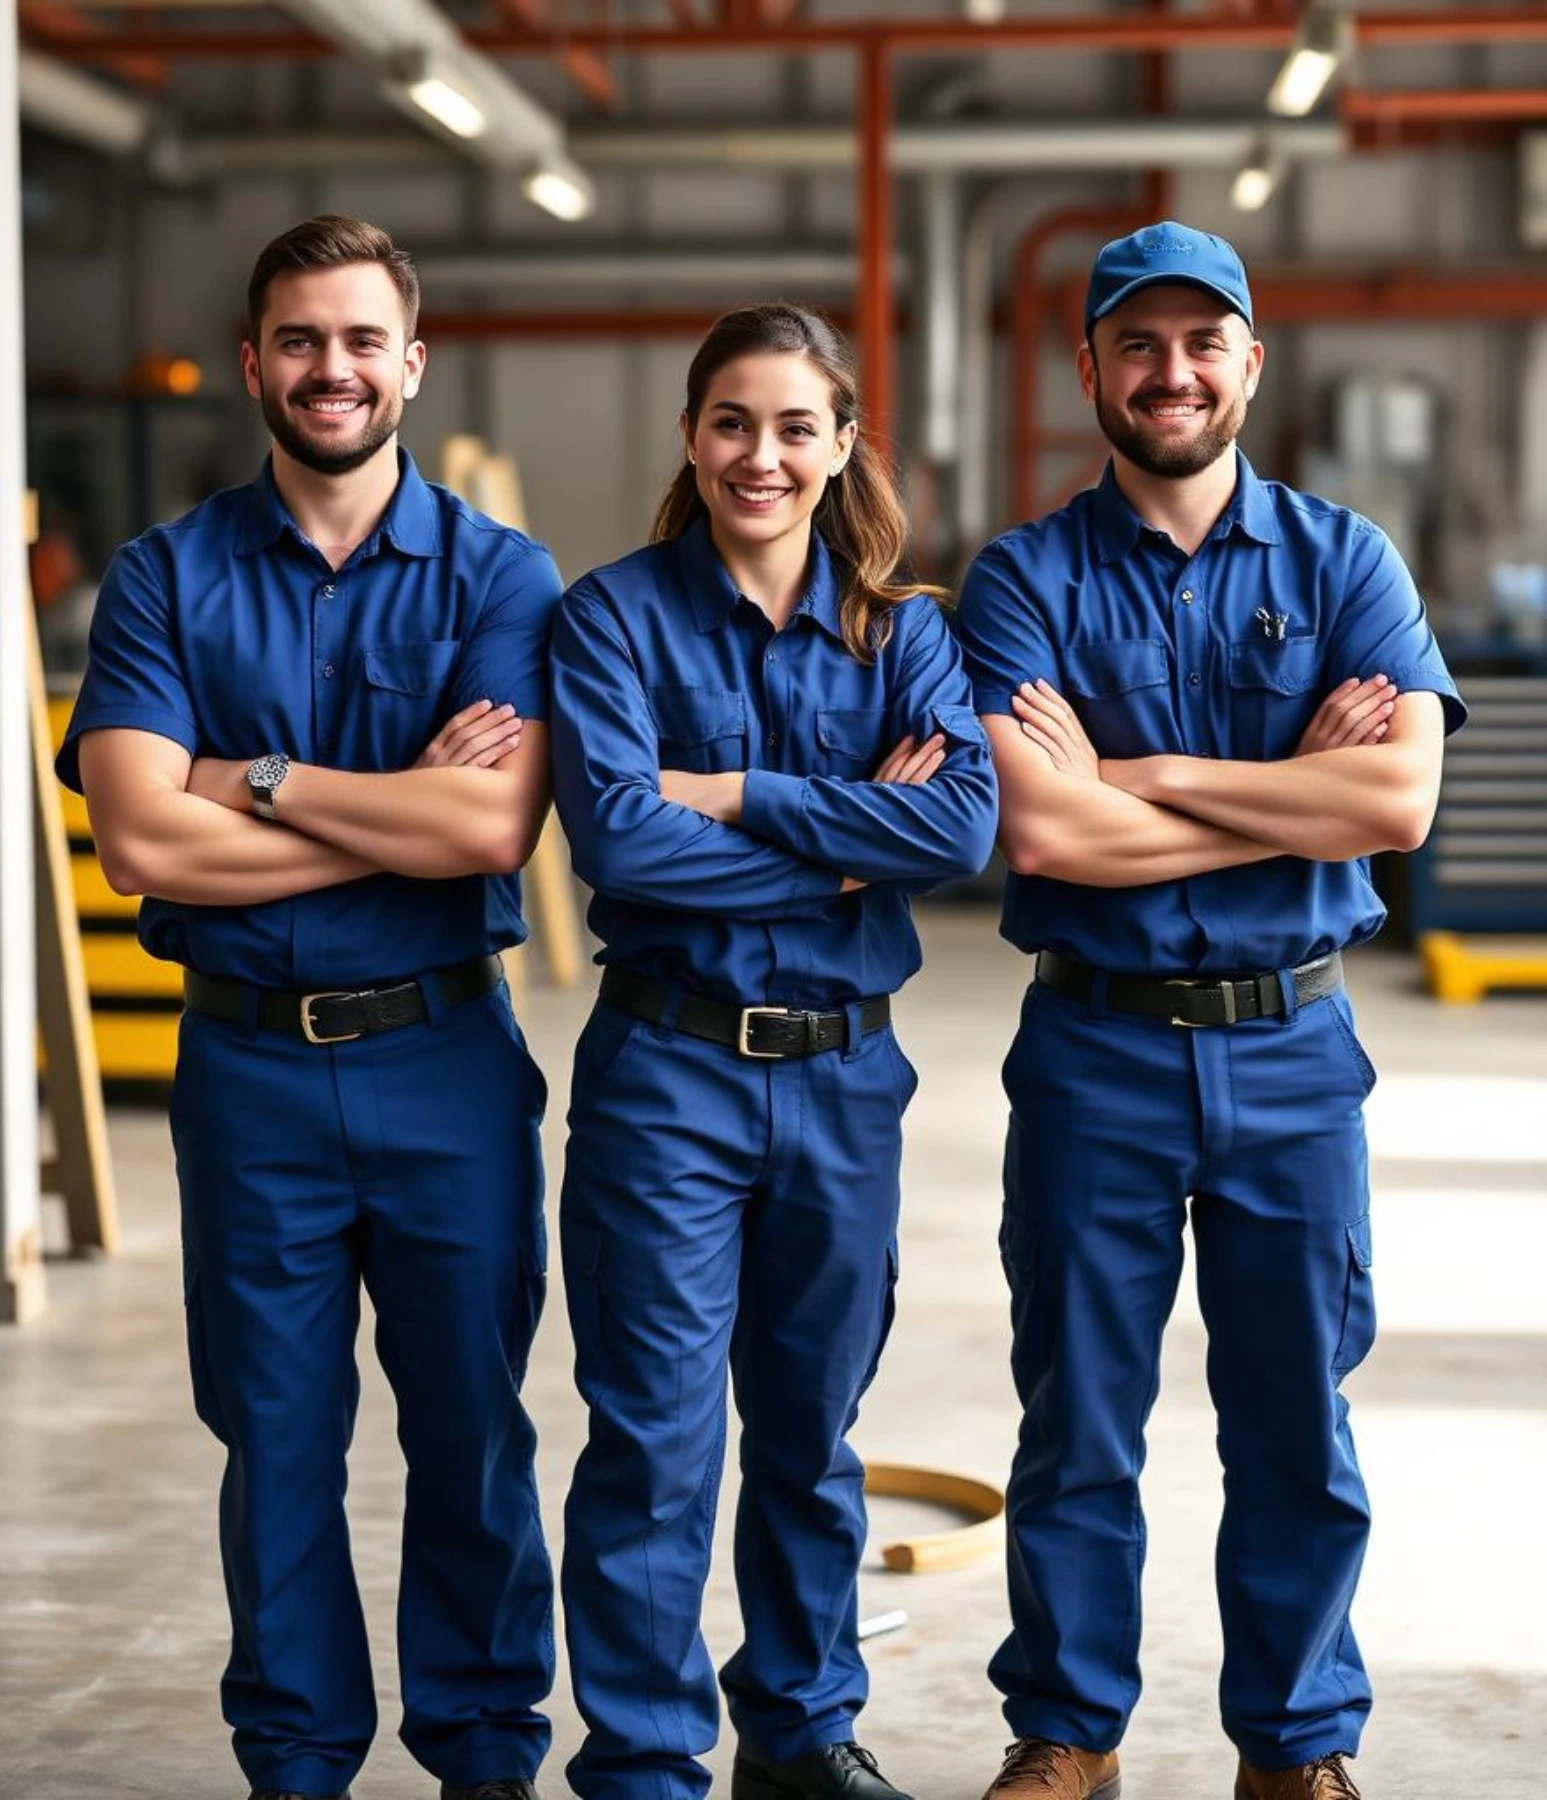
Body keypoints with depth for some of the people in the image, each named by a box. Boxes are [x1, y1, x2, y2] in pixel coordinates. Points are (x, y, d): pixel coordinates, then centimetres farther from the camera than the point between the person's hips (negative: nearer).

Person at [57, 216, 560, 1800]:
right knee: (276, 1436, 10)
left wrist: (254, 782, -13)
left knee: (471, 1427, 9)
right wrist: (408, 810, -13)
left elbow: (494, 831, -15)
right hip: (250, 1062, 0)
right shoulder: (166, 580, 1)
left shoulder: (498, 575, 0)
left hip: (447, 1058, 0)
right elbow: (141, 844, -13)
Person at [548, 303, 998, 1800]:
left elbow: (964, 825, -14)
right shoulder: (616, 616, -5)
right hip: (667, 1070, -3)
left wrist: (731, 794, -18)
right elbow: (616, 837, -20)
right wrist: (847, 849, -15)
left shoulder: (899, 631, 4)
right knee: (657, 1441, 0)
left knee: (811, 1429, 16)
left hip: (842, 1071, 3)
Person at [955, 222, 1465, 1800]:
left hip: (1292, 1045, 1)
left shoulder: (1342, 562, 3)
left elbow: (1400, 798, -13)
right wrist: (1295, 789, -13)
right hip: (1095, 1052, -1)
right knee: (1079, 1424, 9)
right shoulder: (1026, 579, -1)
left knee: (1297, 1424, 10)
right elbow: (1040, 831, -16)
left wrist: (1148, 775, -14)